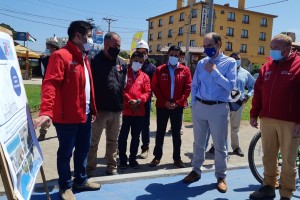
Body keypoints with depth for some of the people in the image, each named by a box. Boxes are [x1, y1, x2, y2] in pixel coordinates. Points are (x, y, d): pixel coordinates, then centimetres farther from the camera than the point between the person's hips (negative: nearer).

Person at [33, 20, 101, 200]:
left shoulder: (84, 58, 15)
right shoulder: (61, 56, -14)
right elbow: (50, 84, -23)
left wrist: (93, 109, 19)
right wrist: (46, 111, -34)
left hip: (85, 115, 9)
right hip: (67, 117, -8)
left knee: (83, 149, 19)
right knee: (66, 152, 8)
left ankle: (81, 180, 37)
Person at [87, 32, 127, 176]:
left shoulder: (122, 63, 8)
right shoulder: (96, 61, -9)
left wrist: (123, 103, 7)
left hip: (116, 110, 6)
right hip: (99, 110, -5)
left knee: (113, 141, 16)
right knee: (93, 142, 6)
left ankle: (112, 168, 30)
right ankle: (90, 170, 20)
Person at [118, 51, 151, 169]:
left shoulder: (145, 76, 11)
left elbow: (147, 92, 4)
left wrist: (139, 100, -13)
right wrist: (129, 100, -17)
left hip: (139, 111, 4)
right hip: (125, 110, -3)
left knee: (136, 136, 12)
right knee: (123, 136, 3)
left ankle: (133, 159, 24)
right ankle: (122, 160, 15)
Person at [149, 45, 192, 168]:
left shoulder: (185, 70, 2)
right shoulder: (160, 70, 2)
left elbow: (188, 88, -2)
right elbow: (155, 87, -2)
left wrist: (178, 102, -11)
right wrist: (165, 102, -11)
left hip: (178, 106, 0)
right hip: (162, 106, 0)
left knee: (176, 133, 9)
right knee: (160, 132, 8)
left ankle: (177, 158, 19)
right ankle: (157, 157, 19)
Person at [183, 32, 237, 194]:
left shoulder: (229, 62, -3)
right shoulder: (201, 63, 8)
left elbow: (230, 86, -14)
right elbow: (194, 85, 12)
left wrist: (214, 71, -15)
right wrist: (194, 104, 5)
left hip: (218, 108, -3)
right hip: (199, 107, 4)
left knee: (219, 145, 6)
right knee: (198, 142, 14)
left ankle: (221, 176, 23)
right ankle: (196, 171, 29)